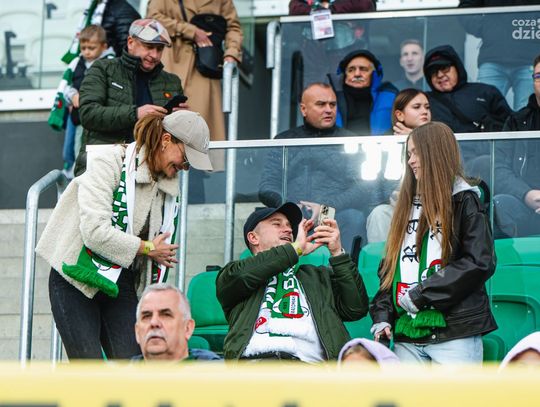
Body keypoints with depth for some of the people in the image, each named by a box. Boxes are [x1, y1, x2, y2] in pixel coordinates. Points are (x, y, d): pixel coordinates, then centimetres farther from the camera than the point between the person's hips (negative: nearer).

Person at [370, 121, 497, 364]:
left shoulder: (465, 202, 1)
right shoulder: (407, 206, 21)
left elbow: (479, 263, -10)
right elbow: (389, 268, 21)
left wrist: (420, 294, -11)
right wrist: (382, 317, 7)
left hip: (454, 331, -6)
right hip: (407, 336, 6)